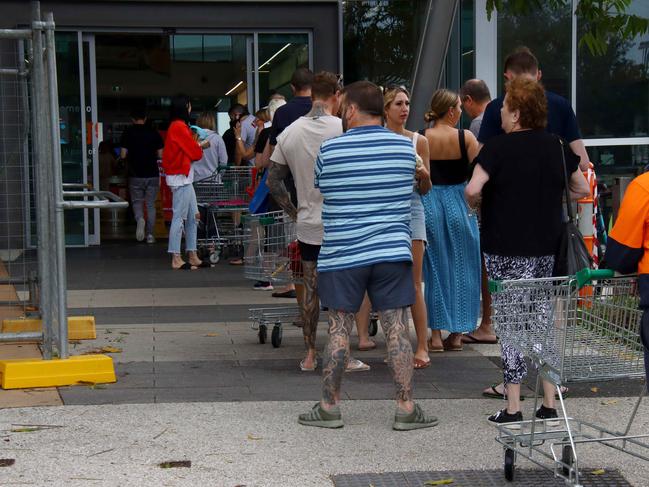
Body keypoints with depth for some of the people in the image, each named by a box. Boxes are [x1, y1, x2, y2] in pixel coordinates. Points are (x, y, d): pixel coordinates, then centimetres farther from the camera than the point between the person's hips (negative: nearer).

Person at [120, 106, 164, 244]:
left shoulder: (128, 133, -3)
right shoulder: (153, 133, 1)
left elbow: (123, 155, -5)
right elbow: (160, 155, 1)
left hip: (135, 175, -1)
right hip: (153, 174, 1)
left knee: (137, 202, 11)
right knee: (151, 204, 9)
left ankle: (139, 218, -20)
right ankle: (150, 234, 6)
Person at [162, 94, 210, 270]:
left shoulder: (175, 126, 16)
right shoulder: (180, 127, -14)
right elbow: (194, 152, -10)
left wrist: (198, 145, 9)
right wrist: (201, 147, 8)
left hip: (184, 178, 10)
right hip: (180, 178, -10)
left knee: (192, 217, 12)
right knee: (179, 217, -9)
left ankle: (192, 256, 15)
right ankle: (176, 259, -8)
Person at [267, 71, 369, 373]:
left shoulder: (290, 132, 3)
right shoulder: (343, 129, -12)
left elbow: (273, 181, 7)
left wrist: (293, 211, 13)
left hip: (308, 225, 4)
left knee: (311, 290, 11)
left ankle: (310, 355, 16)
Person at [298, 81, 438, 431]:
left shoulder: (329, 150, -5)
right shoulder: (405, 147, 1)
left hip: (342, 254, -1)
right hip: (392, 251, 1)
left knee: (339, 332, 7)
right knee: (397, 331, 3)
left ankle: (329, 407, 14)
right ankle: (406, 409, 5)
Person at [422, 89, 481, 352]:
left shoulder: (421, 139, -4)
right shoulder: (465, 137, -7)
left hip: (429, 205, 1)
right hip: (458, 204, -1)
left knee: (435, 269, 8)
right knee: (460, 269, 11)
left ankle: (436, 334, 5)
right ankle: (457, 333, 13)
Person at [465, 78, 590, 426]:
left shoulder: (498, 146, -11)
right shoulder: (556, 146, 5)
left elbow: (473, 189, -21)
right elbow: (582, 189, 14)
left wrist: (474, 205, 1)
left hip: (507, 249, -5)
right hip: (546, 248, 5)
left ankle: (513, 409, 0)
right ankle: (549, 406, 14)